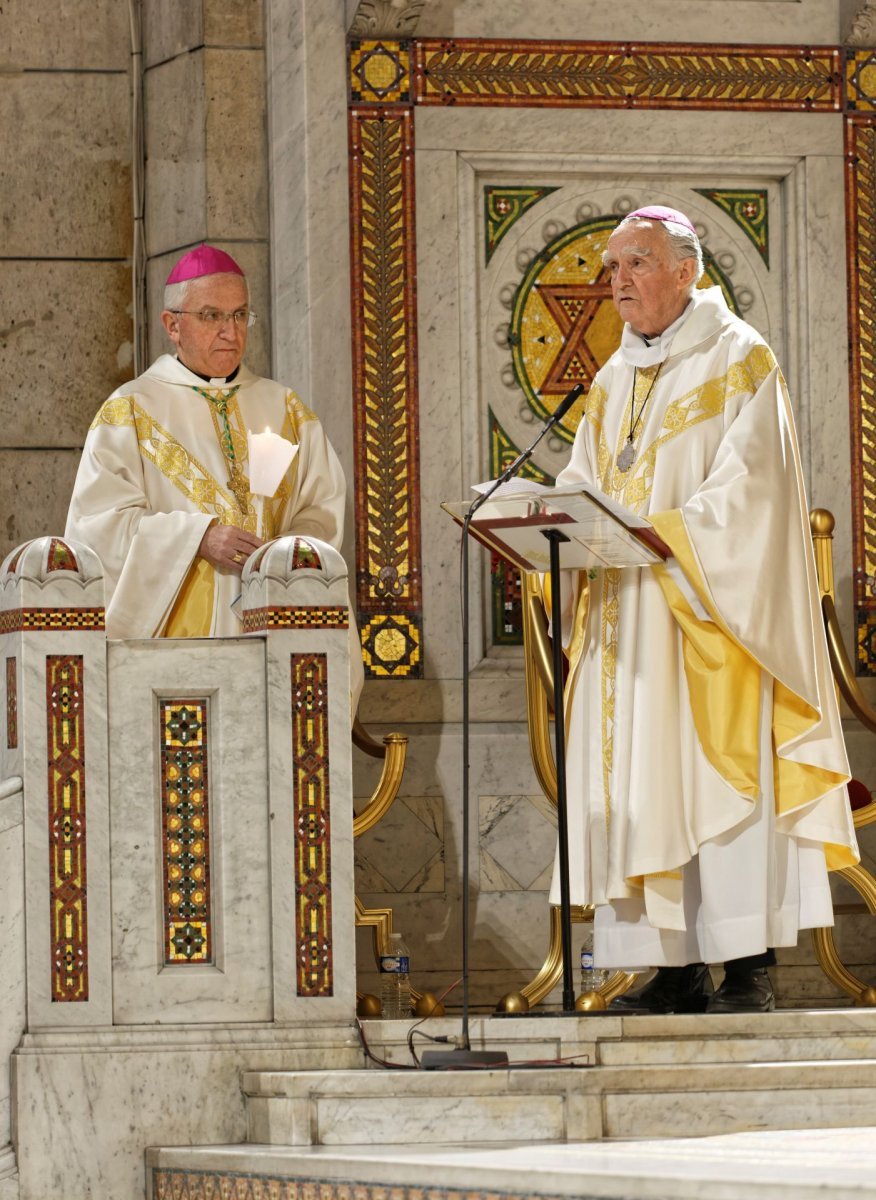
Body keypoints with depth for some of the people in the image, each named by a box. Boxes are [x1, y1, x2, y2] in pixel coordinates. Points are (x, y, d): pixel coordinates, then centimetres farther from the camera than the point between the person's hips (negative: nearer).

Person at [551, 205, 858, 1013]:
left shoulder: (738, 361, -3)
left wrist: (653, 534, -23)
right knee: (640, 786, 1)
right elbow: (582, 485, 14)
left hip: (711, 609, -7)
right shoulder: (616, 382, 19)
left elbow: (743, 490, -14)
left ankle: (748, 971, -12)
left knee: (721, 772, -11)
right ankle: (677, 968, 2)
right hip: (627, 624, 7)